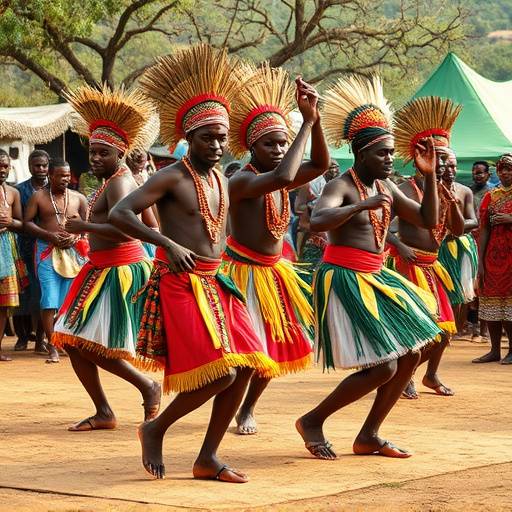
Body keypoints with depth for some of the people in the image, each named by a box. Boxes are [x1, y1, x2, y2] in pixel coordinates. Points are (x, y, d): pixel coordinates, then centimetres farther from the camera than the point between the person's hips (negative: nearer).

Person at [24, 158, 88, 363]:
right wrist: (49, 235, -12)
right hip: (47, 252, -2)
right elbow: (27, 222, 1)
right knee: (49, 301, -10)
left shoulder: (79, 198, 8)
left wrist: (76, 236, -9)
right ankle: (52, 347, -6)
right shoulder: (38, 197, 3)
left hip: (73, 252, 2)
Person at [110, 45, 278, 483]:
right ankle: (155, 430, 5)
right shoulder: (172, 178, -10)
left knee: (244, 369, 1)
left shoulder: (220, 178, 13)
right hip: (180, 284, -8)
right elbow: (120, 214, -17)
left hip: (215, 284, 8)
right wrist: (169, 246, -23)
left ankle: (208, 458, 10)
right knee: (220, 374, -16)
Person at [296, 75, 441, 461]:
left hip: (374, 280, 9)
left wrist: (430, 176, 2)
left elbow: (428, 220, 12)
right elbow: (318, 221, -33)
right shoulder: (341, 186, -13)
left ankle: (369, 436, 17)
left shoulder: (386, 188, 12)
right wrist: (363, 205, -34)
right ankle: (313, 421, 2)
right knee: (383, 367, -14)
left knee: (410, 355, 8)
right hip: (344, 280, -9)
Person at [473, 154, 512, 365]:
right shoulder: (491, 197, 12)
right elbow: (484, 230, 9)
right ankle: (495, 350, 10)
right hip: (493, 253, 4)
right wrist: (481, 262, 4)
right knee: (492, 302, 4)